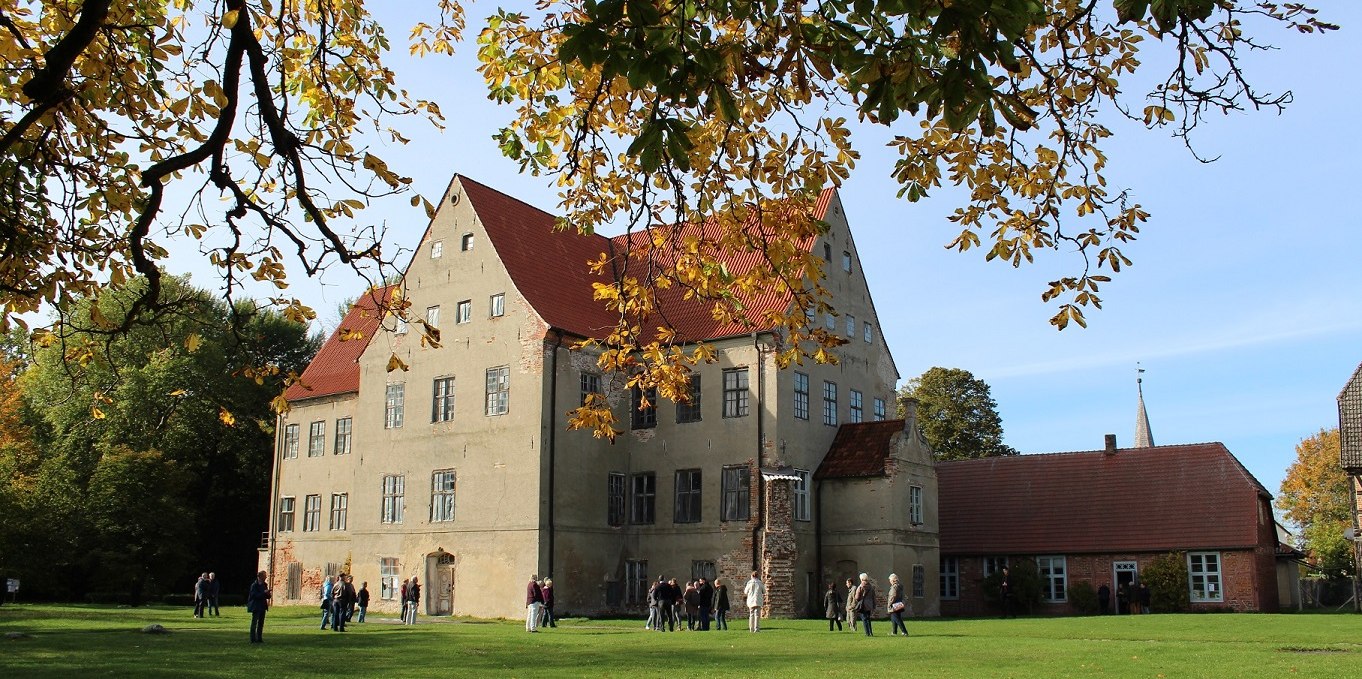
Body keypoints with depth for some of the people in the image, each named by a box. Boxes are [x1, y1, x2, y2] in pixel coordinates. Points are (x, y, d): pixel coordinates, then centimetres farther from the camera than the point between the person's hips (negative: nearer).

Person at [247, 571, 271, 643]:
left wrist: (268, 594, -7)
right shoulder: (254, 585, -11)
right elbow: (255, 595, -19)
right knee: (254, 623, -4)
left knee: (261, 623, 9)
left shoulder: (264, 585, 11)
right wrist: (264, 592, -23)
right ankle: (253, 639, -2)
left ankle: (259, 638, 14)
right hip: (256, 607, -7)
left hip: (262, 606, 7)